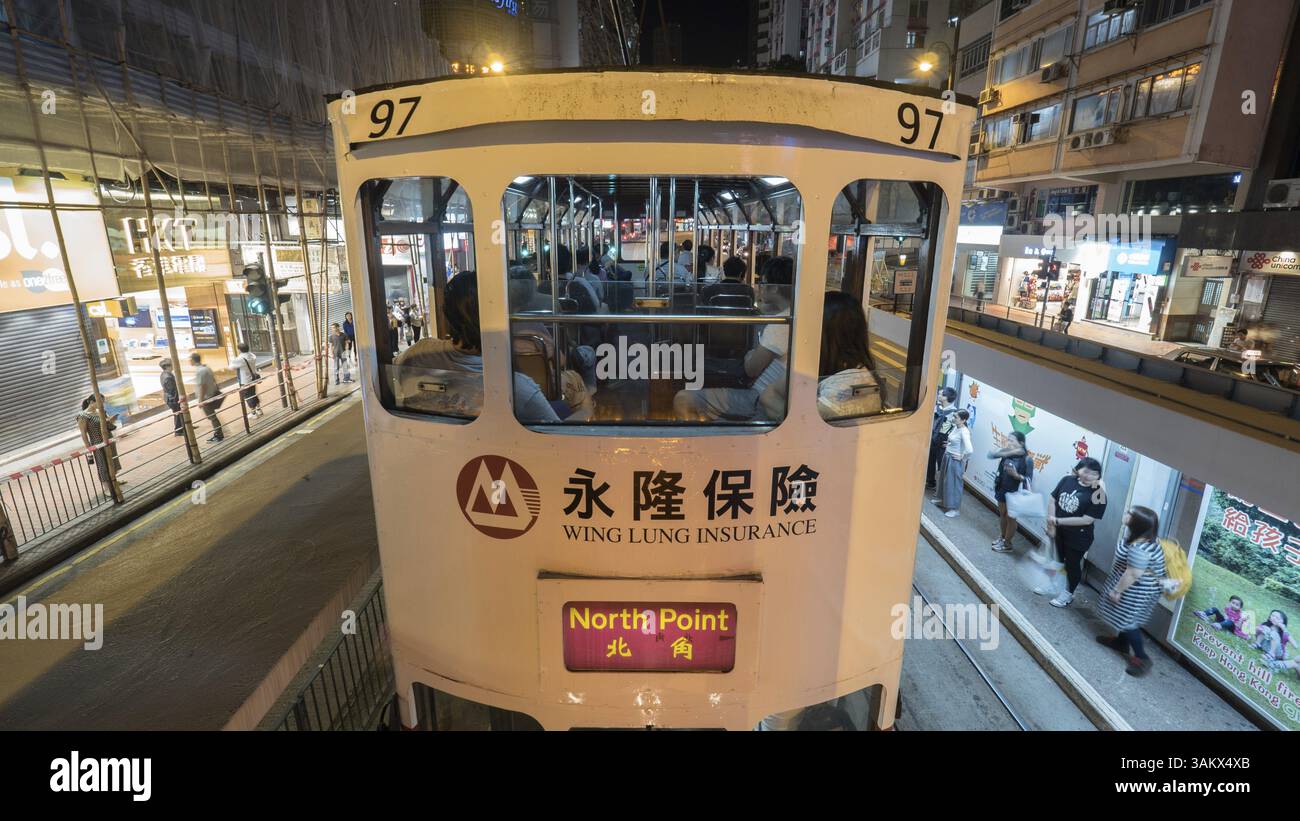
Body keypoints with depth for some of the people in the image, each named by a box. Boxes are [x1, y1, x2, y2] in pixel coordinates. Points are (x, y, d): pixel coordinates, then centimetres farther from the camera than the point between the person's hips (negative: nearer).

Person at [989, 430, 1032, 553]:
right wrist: (1007, 452, -27)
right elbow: (990, 455, -18)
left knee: (1010, 518, 10)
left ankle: (1007, 544, 25)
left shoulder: (1027, 460, -19)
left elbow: (1028, 480, -15)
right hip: (1002, 490, 5)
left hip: (1014, 493, -5)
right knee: (1002, 515, 21)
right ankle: (1002, 537, 41)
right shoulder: (1007, 452, -6)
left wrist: (1016, 475, -31)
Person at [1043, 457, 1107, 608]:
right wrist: (1051, 525, -8)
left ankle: (1068, 594, 36)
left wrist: (1057, 521, -21)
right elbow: (1053, 500, -3)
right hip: (1058, 531, 4)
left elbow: (1086, 520, -24)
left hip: (1078, 537, -4)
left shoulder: (1098, 495, -22)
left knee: (1072, 564, 14)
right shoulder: (1067, 480, -10)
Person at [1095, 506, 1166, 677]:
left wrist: (1117, 590, -18)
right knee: (1124, 617, 23)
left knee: (1128, 621, 2)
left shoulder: (1139, 548, -35)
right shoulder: (1145, 537, -3)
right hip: (1137, 587, 10)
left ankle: (1142, 658, 12)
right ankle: (1121, 642, 39)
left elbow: (1133, 574, -29)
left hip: (1138, 590, -10)